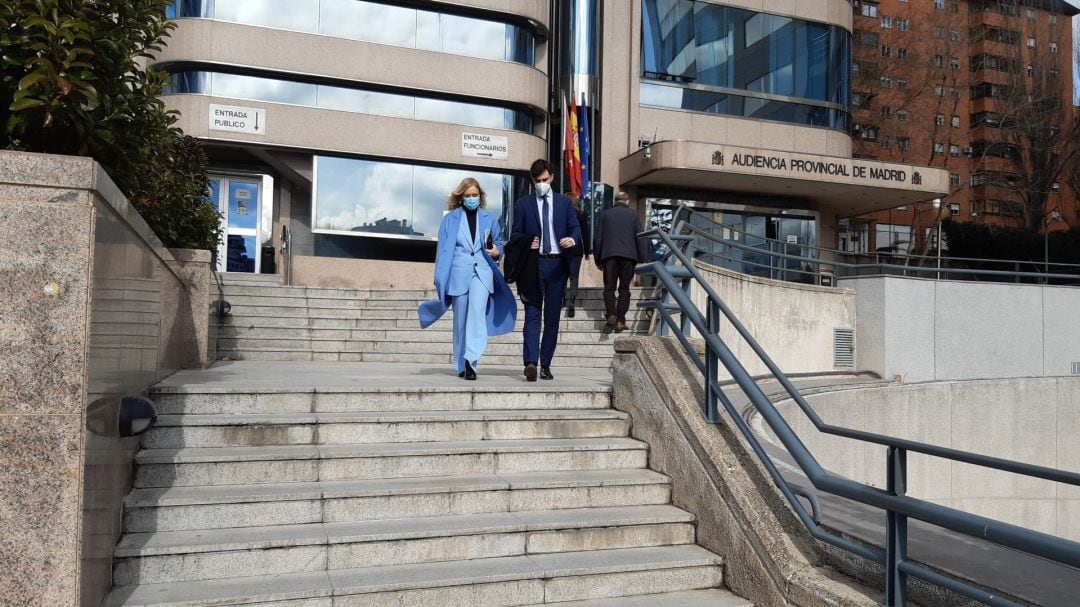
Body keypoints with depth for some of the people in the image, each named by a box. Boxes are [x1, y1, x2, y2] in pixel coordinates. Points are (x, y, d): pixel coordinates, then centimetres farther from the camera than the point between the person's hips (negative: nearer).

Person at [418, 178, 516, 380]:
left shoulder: (490, 219, 13)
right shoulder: (450, 219, 8)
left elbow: (499, 244, 20)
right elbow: (443, 250, 7)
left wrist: (496, 252, -4)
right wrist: (440, 279, 3)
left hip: (482, 272, 0)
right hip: (458, 274, 0)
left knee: (477, 309, -24)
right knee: (460, 320, 4)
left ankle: (471, 359, -28)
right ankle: (461, 365, 14)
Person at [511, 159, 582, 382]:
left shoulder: (564, 202, 13)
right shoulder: (523, 204, 9)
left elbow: (575, 227, 7)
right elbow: (515, 235, 8)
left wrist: (572, 239, -16)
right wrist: (527, 244, -13)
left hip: (558, 264, 2)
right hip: (533, 263, -2)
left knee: (553, 316, 4)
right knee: (532, 314, -9)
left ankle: (545, 364, 11)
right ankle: (531, 362, -16)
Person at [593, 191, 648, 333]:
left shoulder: (605, 214, 11)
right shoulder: (633, 215, 8)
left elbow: (597, 238, 8)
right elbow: (640, 238, 3)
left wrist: (597, 259, 13)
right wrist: (642, 258, 5)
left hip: (609, 255, 0)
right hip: (628, 256, 0)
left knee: (609, 288, 3)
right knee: (624, 289, 6)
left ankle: (611, 315, -19)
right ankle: (620, 321, 1)